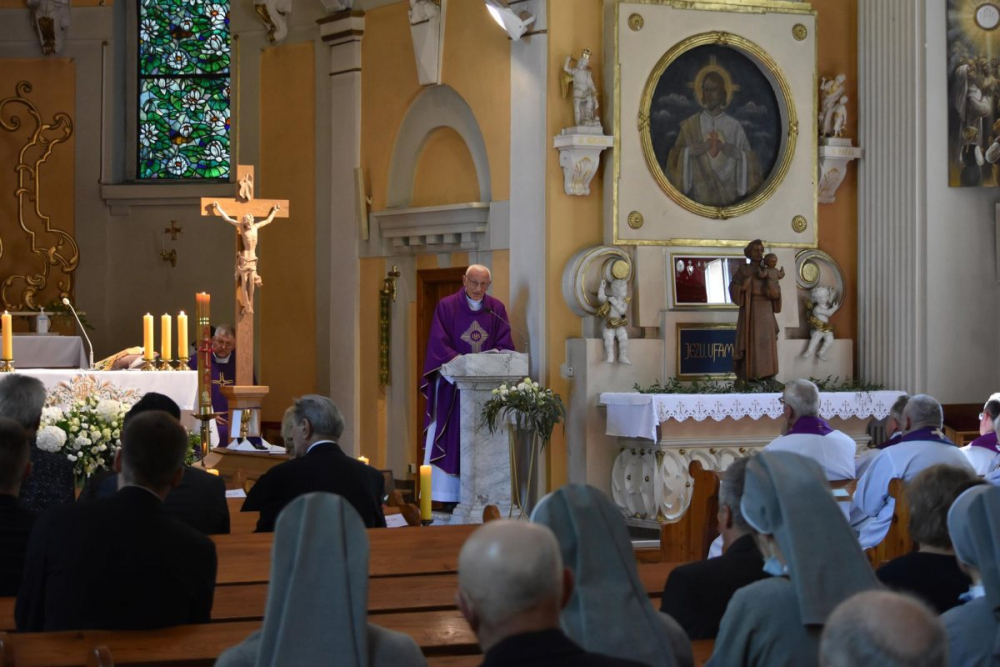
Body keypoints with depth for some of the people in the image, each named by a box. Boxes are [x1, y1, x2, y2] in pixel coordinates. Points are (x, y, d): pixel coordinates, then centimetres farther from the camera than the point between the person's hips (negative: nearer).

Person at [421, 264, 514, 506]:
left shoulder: (497, 309, 8)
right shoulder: (446, 307, -1)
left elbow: (504, 345, 5)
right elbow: (439, 345, -7)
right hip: (453, 383, -3)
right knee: (451, 439, -4)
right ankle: (449, 497, -3)